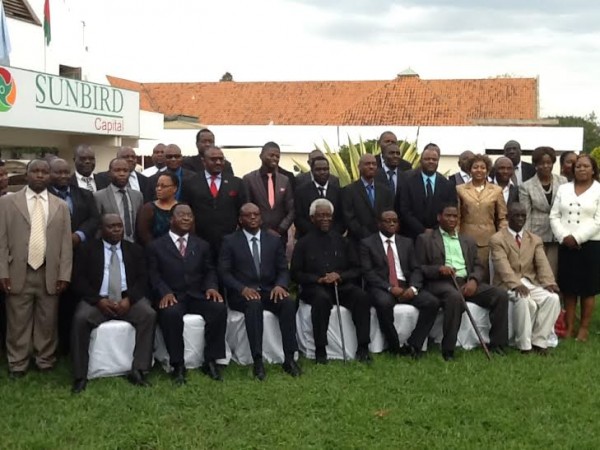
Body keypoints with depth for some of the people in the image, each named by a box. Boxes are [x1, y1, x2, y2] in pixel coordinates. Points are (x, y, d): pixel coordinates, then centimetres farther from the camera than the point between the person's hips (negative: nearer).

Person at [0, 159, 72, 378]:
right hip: (18, 273, -1)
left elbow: (66, 242, 5)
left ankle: (46, 361, 22)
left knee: (48, 321, 7)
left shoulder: (61, 206, 9)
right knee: (18, 322, 5)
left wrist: (64, 275, -1)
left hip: (50, 274, 1)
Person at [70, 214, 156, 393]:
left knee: (149, 314, -27)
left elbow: (142, 279, 6)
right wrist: (99, 300, -15)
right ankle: (80, 376, -22)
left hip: (127, 299, 2)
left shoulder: (134, 250, 14)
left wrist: (128, 299, -13)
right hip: (97, 300, -1)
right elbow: (79, 280, 0)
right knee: (80, 318, -31)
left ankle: (137, 371, -23)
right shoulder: (87, 249, 8)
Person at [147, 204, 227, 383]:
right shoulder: (156, 246, 9)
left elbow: (209, 271, 15)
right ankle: (178, 365, -22)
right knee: (171, 313, -37)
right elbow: (154, 275, 1)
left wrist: (211, 287, -8)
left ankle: (210, 361, -16)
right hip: (171, 296, -3)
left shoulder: (202, 245, 20)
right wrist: (165, 292, -18)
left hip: (197, 295, 3)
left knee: (219, 308, -27)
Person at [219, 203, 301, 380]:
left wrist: (280, 285, -14)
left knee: (289, 302, -29)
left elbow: (283, 270, 10)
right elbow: (224, 272, -2)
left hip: (269, 291, 3)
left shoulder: (274, 241, 14)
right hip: (242, 294, -3)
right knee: (254, 303, -37)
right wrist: (243, 289, -19)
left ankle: (289, 358, -25)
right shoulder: (230, 241, 5)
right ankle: (257, 361, -37)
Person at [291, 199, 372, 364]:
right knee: (322, 298, -37)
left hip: (341, 285, 2)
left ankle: (363, 348, -23)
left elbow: (356, 269, 12)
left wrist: (340, 276, -9)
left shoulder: (342, 241, 16)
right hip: (315, 288, -2)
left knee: (362, 296, -27)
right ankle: (320, 350, -29)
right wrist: (319, 279, -12)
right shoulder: (304, 243, 9)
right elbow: (295, 274, 3)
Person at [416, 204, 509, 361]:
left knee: (501, 295, -17)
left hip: (466, 282, 5)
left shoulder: (468, 241, 25)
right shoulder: (425, 239, 12)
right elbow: (418, 268, 3)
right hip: (440, 282, -5)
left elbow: (478, 266, 16)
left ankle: (497, 343, -10)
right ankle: (448, 349, -30)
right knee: (455, 297, -39)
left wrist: (473, 280, -8)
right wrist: (438, 269, -16)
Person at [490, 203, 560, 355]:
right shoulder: (497, 239, 0)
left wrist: (549, 282, -19)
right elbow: (503, 265, -15)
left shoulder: (535, 240, 15)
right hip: (508, 285, -4)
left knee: (553, 298, -23)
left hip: (531, 283, 5)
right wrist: (516, 284, -32)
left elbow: (542, 264, 0)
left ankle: (539, 341, -13)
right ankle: (524, 345, -21)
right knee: (523, 300, -35)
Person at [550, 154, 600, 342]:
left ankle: (584, 328, 11)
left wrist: (577, 238, -16)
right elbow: (554, 216, 6)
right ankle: (569, 326, 13)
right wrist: (563, 237, -9)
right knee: (568, 288, 6)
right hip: (566, 245, 3)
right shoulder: (563, 189, 10)